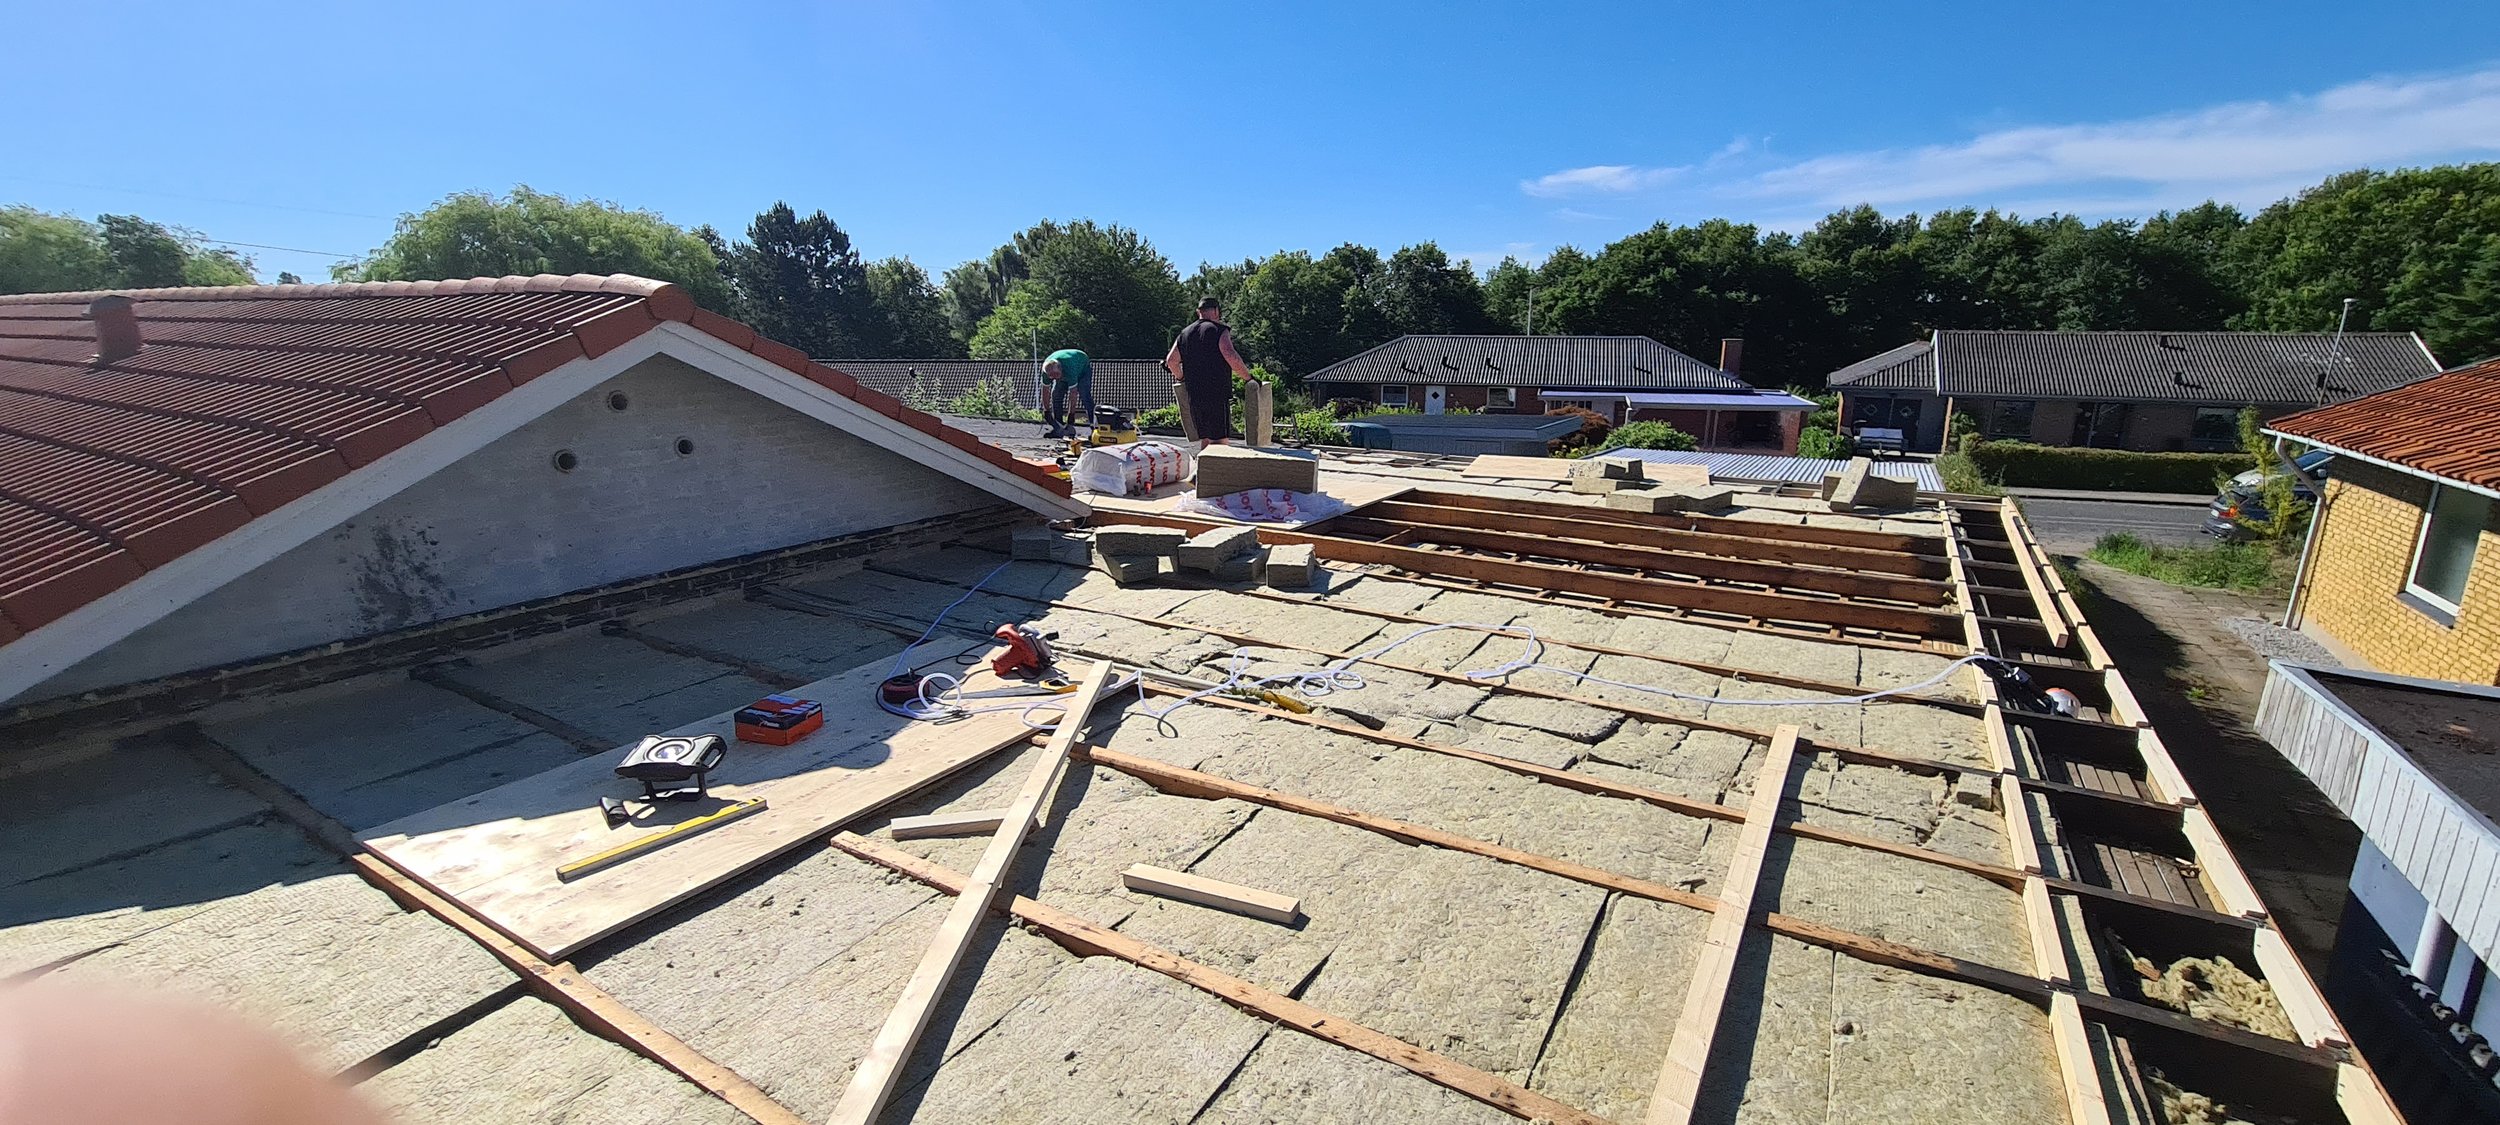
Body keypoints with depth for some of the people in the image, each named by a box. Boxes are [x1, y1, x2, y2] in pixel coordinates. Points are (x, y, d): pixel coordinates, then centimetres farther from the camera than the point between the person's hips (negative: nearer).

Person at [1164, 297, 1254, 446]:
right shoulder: (1219, 330, -3)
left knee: (1205, 439, 14)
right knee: (1220, 441, -9)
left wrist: (1181, 378, 26)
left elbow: (1171, 360, 10)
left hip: (1193, 397, 7)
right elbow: (1231, 356, -17)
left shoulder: (1185, 333, 16)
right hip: (1217, 395, -6)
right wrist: (1248, 376, -8)